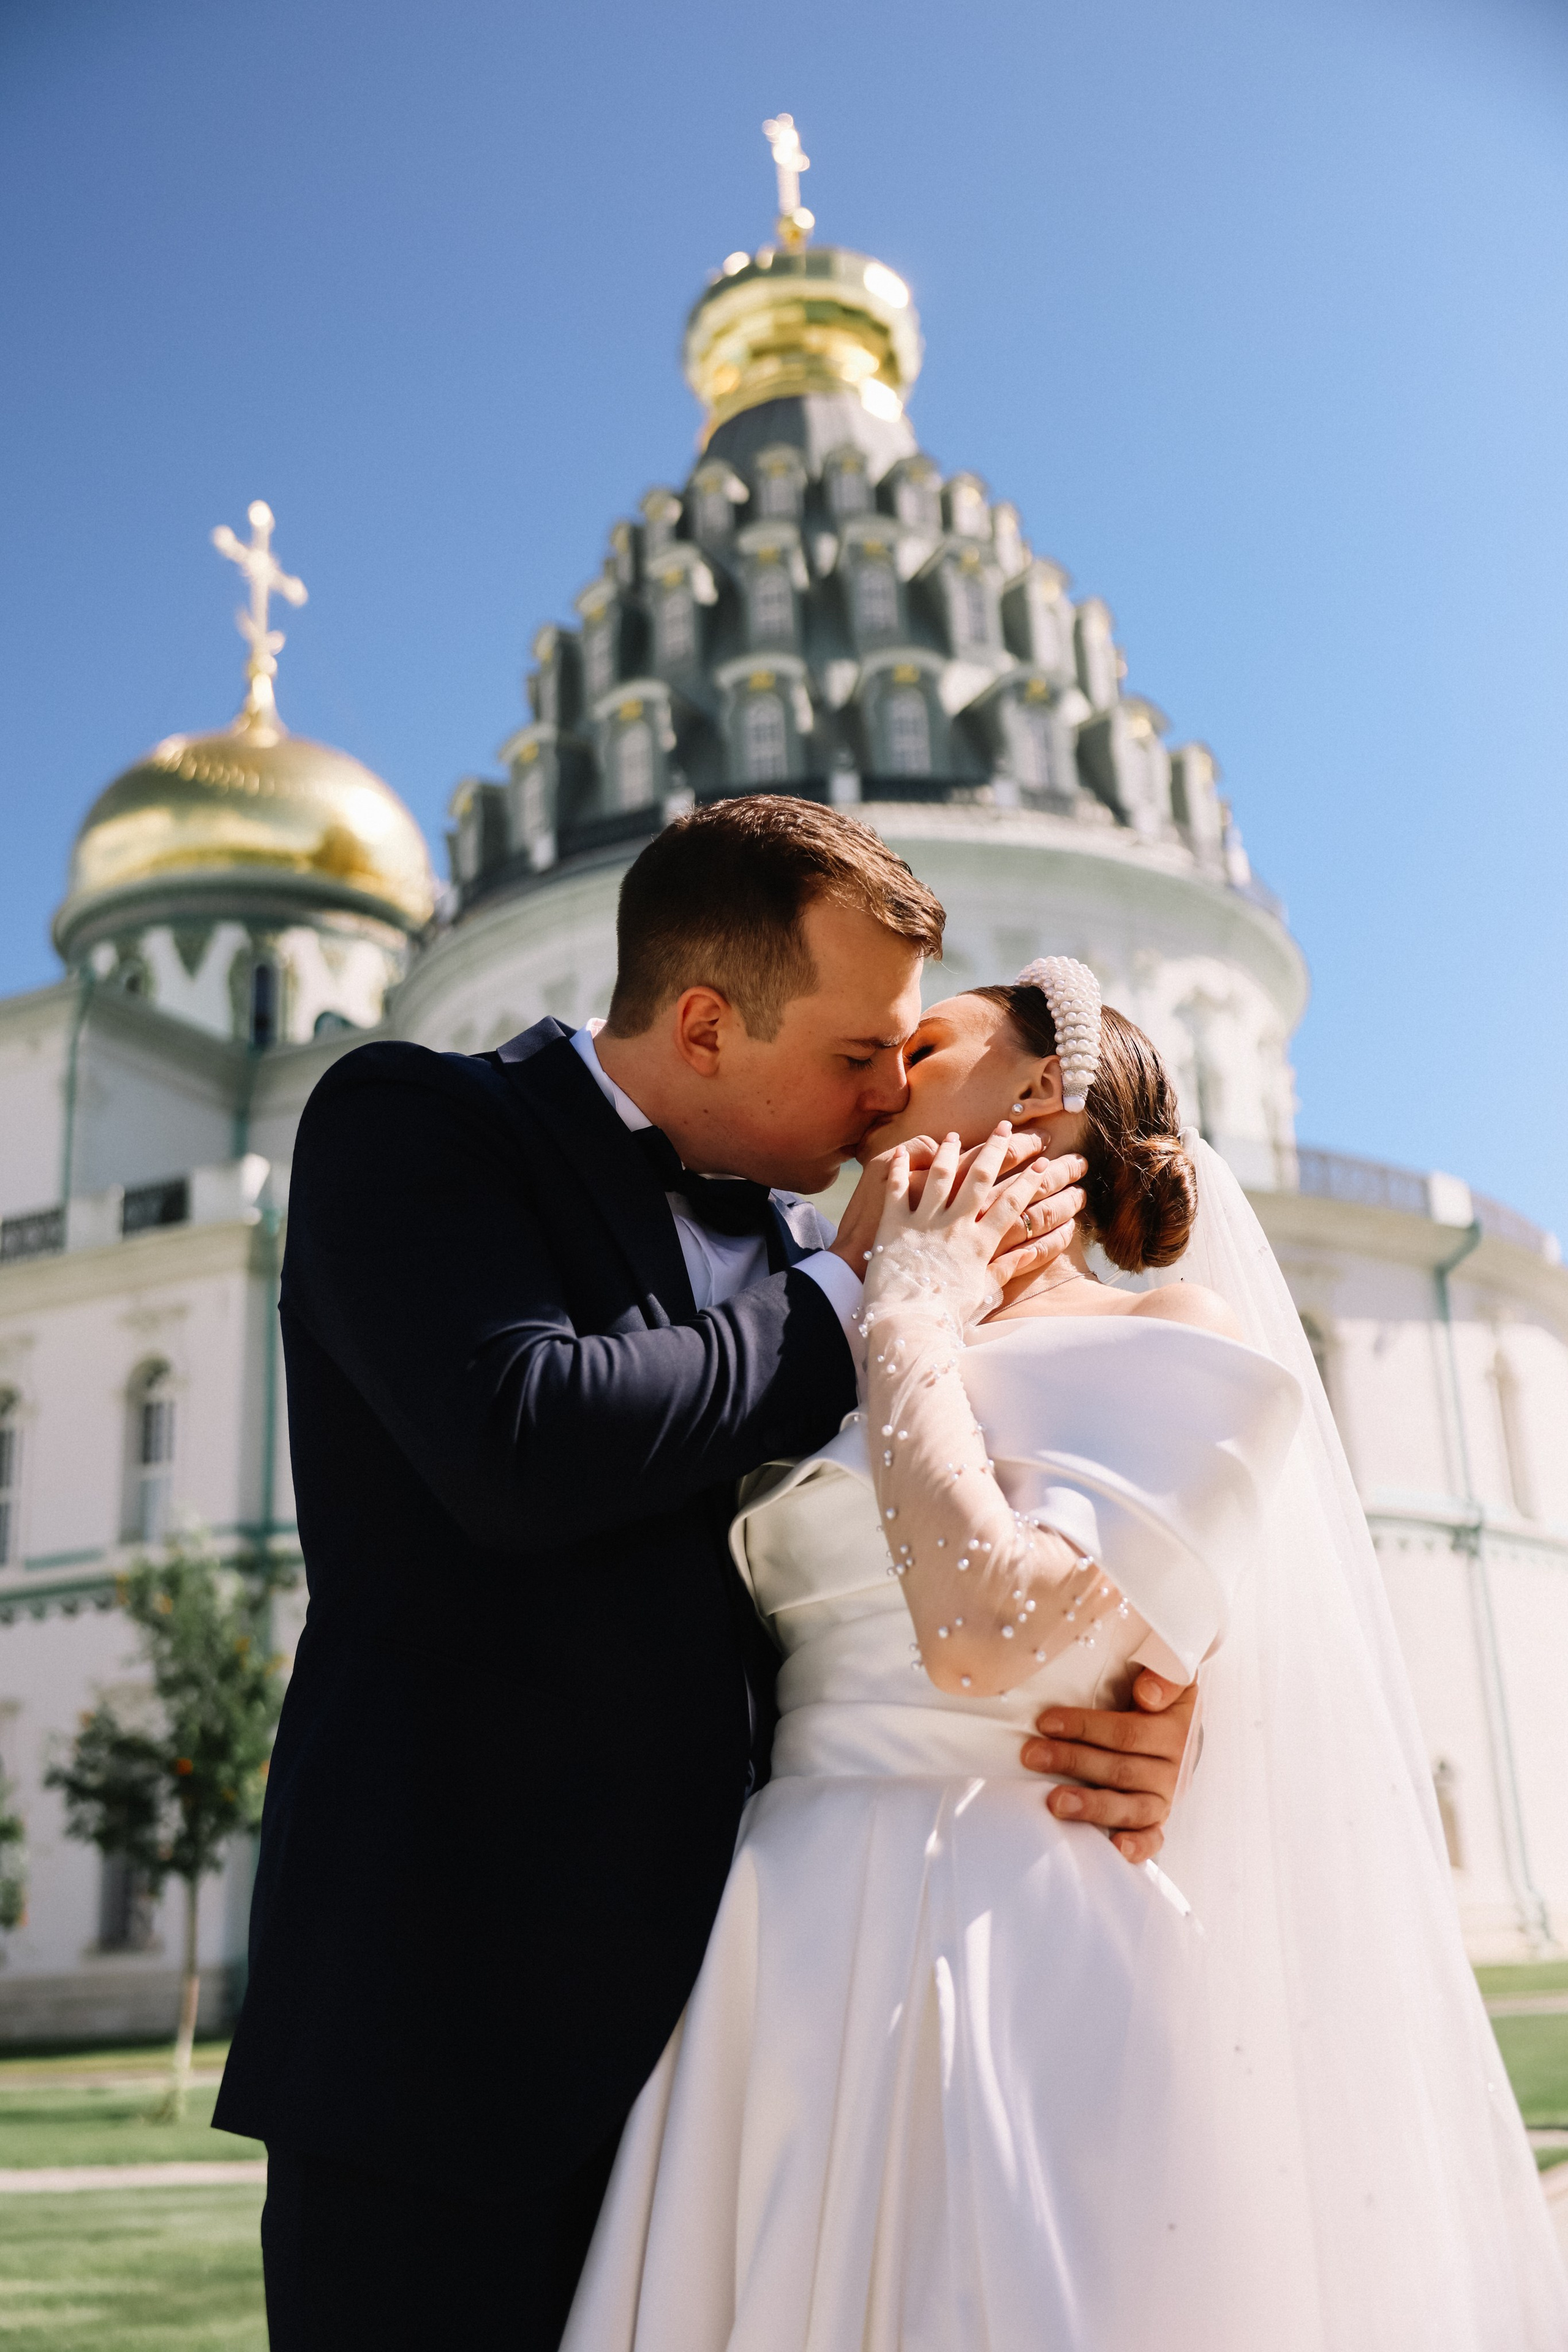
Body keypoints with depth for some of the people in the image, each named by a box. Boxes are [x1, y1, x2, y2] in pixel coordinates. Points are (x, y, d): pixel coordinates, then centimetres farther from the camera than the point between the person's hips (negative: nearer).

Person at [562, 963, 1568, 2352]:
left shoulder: (1176, 1348, -4)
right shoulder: (871, 1387, 17)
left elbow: (987, 1629, -20)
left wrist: (912, 1320, -8)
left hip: (1024, 1981, -6)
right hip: (809, 1981, 6)